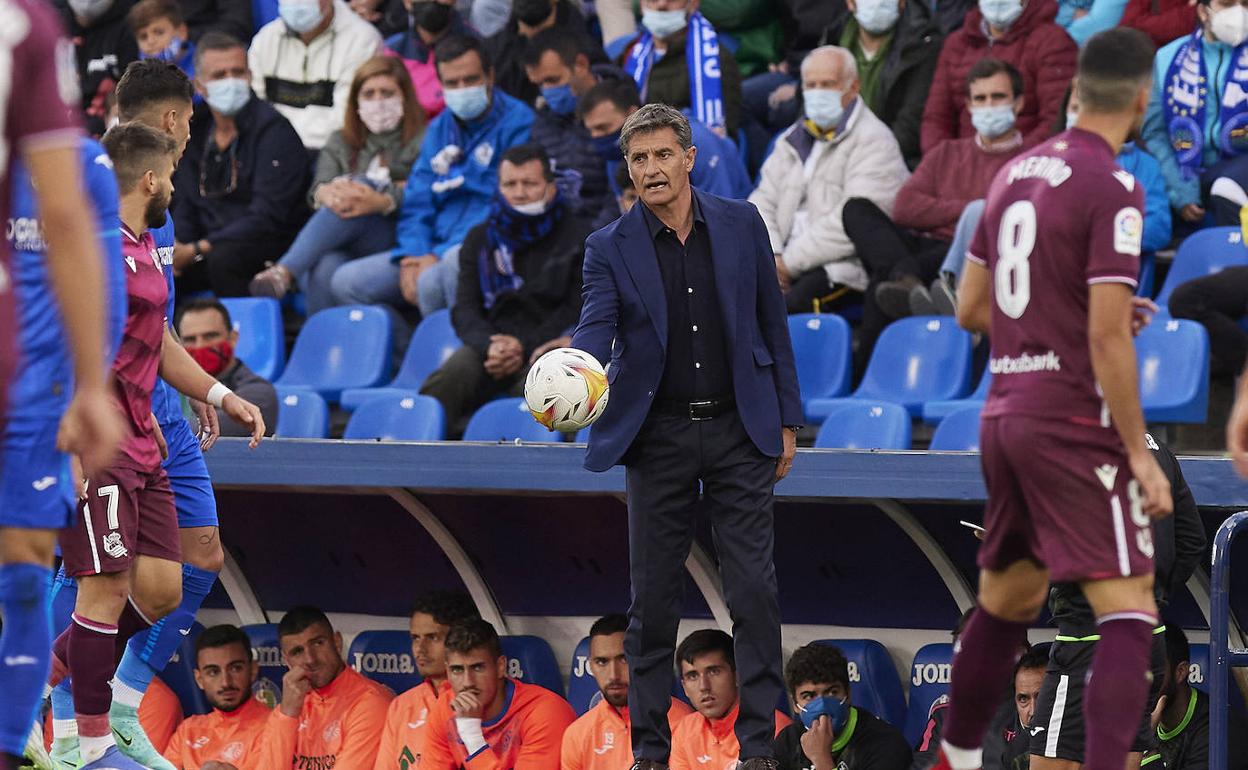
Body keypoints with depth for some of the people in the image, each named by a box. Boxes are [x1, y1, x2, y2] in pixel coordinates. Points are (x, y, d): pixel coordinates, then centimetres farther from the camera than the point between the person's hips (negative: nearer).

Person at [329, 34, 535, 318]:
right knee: (346, 282, -6)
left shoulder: (517, 123, -5)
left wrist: (438, 258, -16)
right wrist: (412, 257, -6)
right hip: (436, 249, 7)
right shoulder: (439, 129, 17)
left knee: (434, 280, -40)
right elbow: (417, 203, 16)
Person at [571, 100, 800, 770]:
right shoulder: (611, 249, -2)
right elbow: (596, 331, -16)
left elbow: (772, 323, 8)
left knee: (754, 590, -4)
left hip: (739, 430, 0)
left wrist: (786, 420, 6)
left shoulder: (740, 224, 2)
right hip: (659, 435, 0)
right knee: (652, 596, 2)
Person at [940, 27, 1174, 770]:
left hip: (1006, 415, 8)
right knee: (1129, 611, -9)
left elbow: (971, 309, 16)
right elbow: (1106, 336, -17)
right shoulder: (1113, 189, -13)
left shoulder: (1016, 173, 10)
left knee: (1006, 600, 21)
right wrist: (1140, 453, -12)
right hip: (1077, 423, -8)